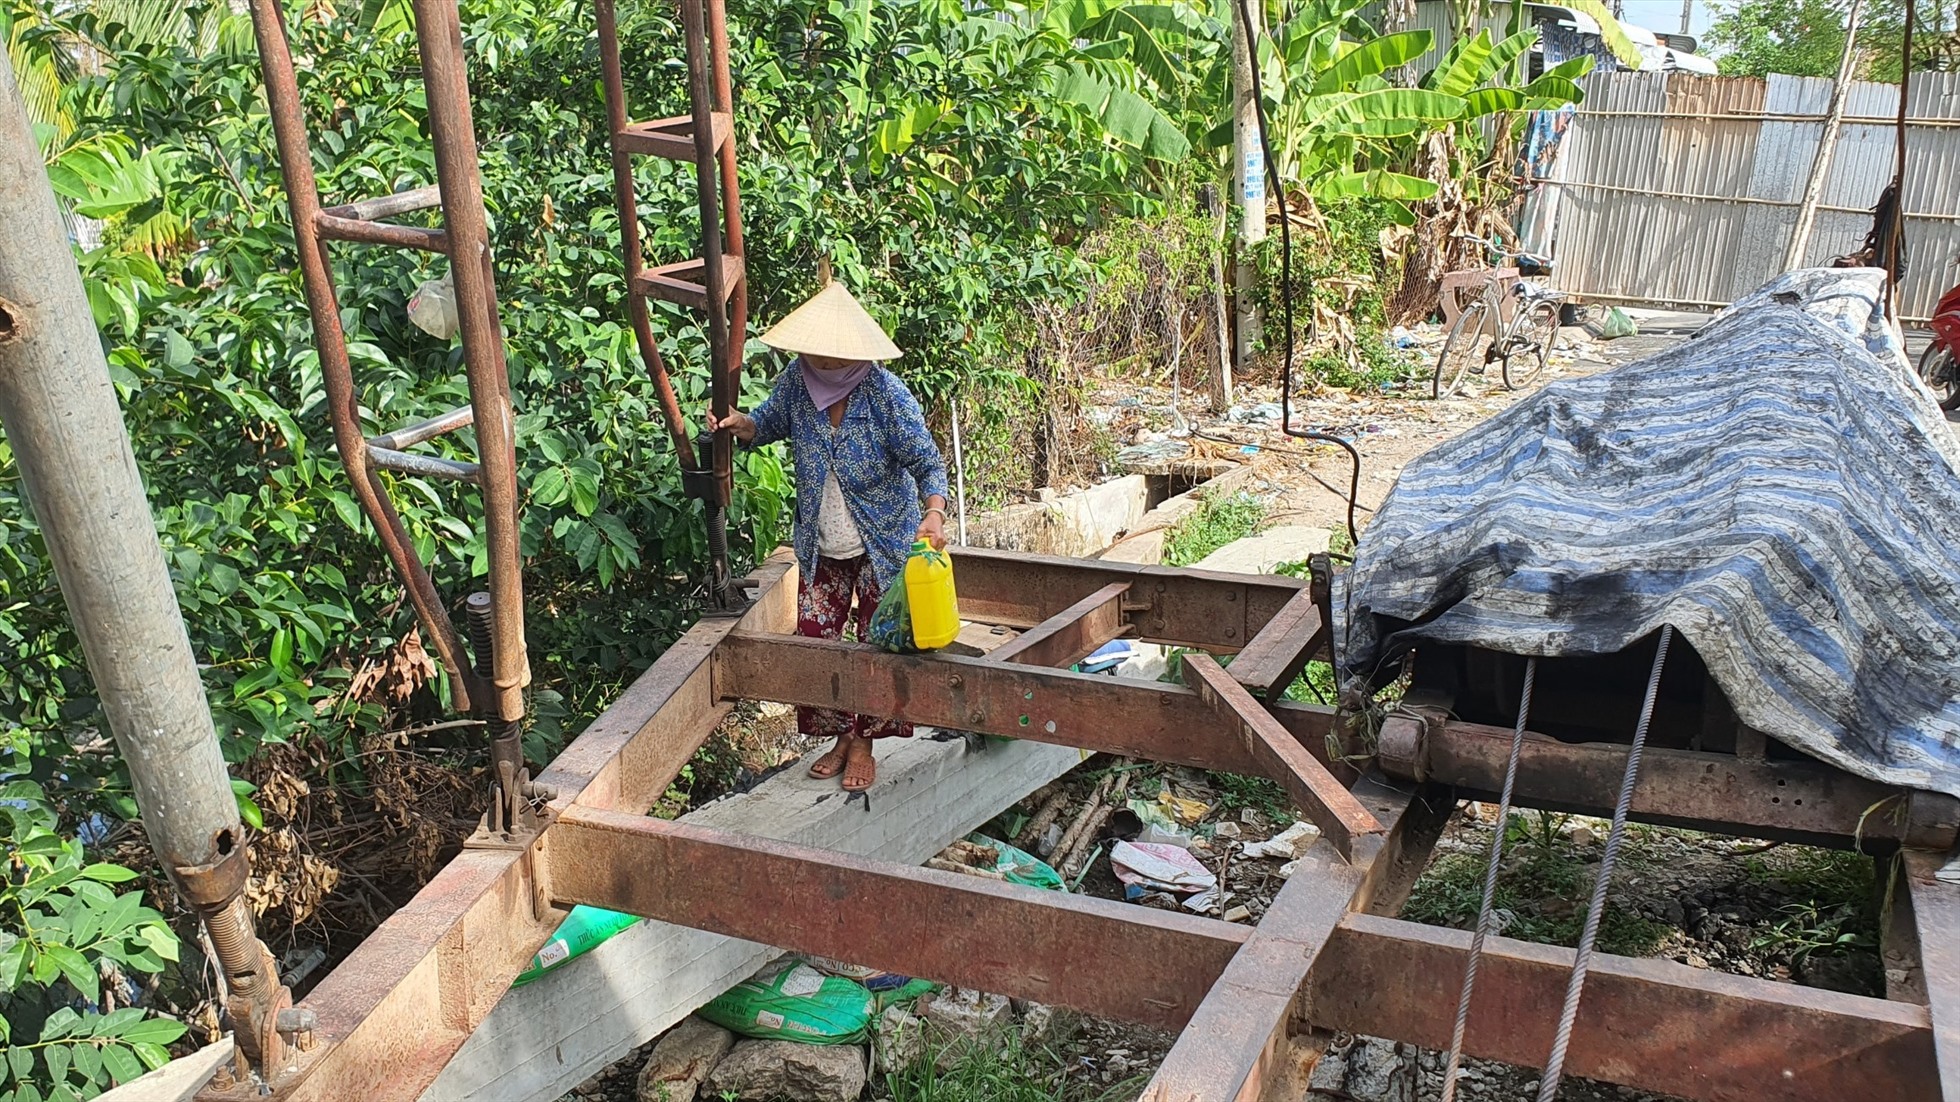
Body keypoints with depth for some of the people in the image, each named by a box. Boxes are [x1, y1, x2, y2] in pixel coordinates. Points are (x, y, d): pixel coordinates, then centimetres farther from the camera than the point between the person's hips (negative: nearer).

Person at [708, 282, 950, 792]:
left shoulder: (886, 395, -23)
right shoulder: (796, 381, -10)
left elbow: (927, 463, -21)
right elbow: (770, 424, 10)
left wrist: (934, 513, -40)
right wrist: (740, 423, -13)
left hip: (883, 543, -4)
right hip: (821, 545, 4)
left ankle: (863, 744, 23)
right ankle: (841, 735, 25)